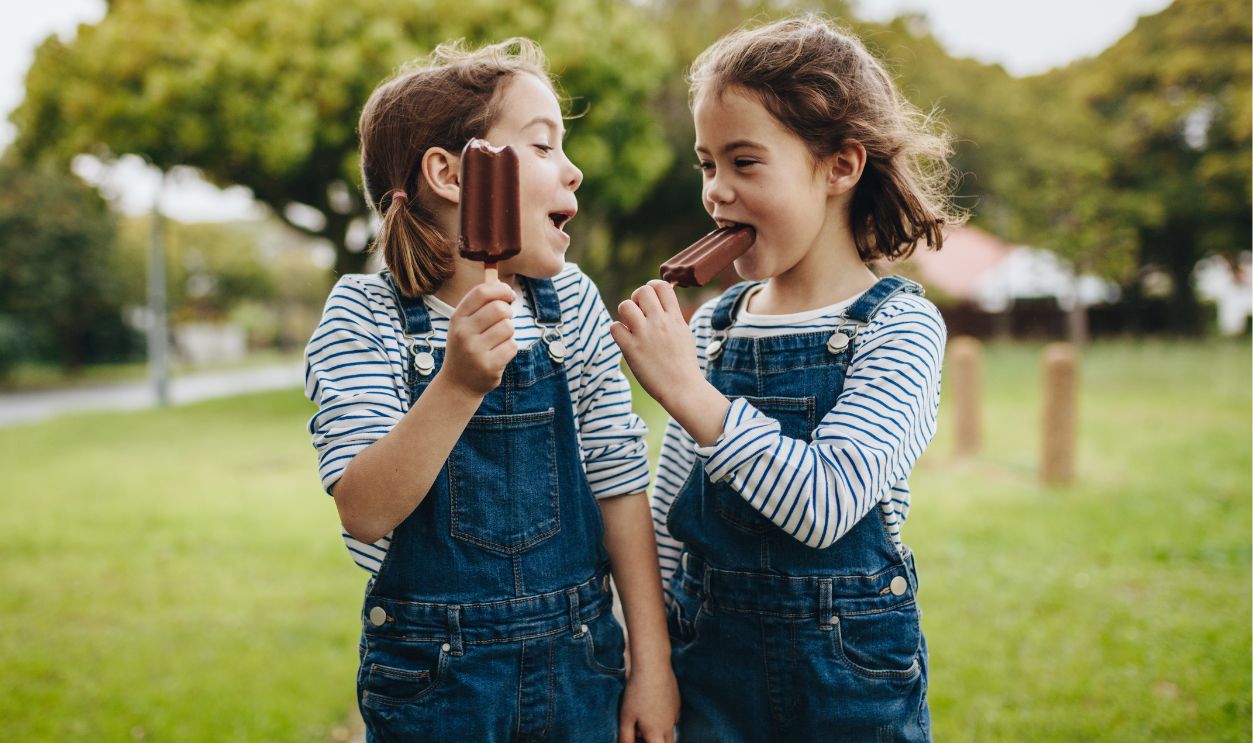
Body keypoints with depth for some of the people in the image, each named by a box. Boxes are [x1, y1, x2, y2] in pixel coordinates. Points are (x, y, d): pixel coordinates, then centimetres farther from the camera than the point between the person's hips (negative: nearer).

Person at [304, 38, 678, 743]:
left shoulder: (570, 301, -3)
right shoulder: (366, 314, -12)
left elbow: (619, 485, 1)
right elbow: (365, 514, -21)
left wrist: (652, 660, 1)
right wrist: (458, 383, -34)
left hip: (578, 662, 3)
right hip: (433, 677, -3)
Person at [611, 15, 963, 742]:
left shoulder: (900, 326, -12)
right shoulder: (709, 327, 1)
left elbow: (827, 505, -25)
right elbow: (668, 524, 7)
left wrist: (687, 391, -27)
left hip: (851, 677, -3)